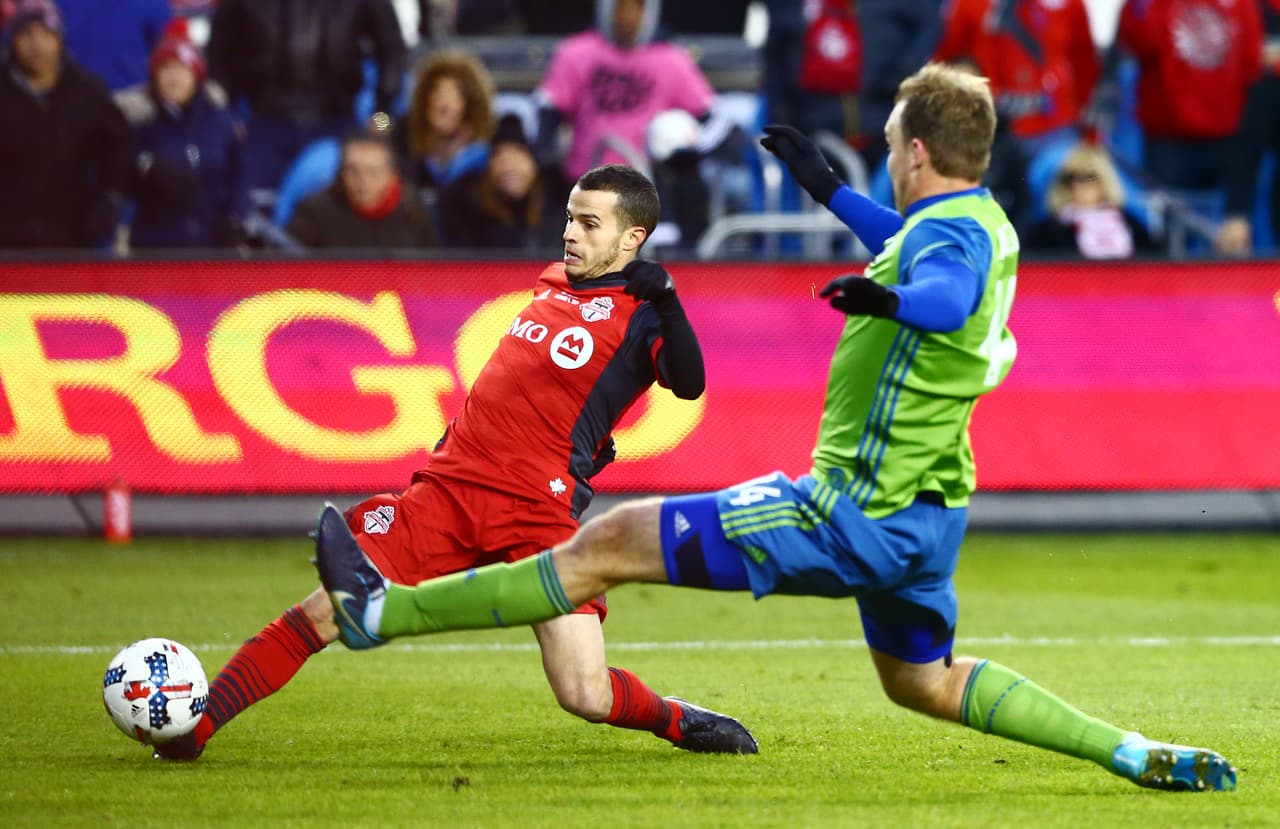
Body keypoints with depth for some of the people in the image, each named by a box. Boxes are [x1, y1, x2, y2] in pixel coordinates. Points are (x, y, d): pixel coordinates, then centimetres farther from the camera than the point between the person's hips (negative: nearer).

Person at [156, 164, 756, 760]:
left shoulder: (639, 317, -2)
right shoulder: (551, 283, 18)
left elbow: (689, 384, -22)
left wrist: (666, 302, -32)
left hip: (539, 511, -5)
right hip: (450, 486, 5)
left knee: (586, 696, -16)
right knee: (322, 615, -8)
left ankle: (677, 720, 15)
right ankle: (190, 730, -4)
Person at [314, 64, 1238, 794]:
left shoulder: (948, 229, -20)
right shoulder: (983, 225, 10)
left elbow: (947, 293, -44)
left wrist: (889, 298, -62)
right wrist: (830, 191, 40)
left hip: (857, 510, -9)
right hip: (928, 508, 9)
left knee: (611, 542, -5)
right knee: (922, 682, 27)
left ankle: (383, 610, -2)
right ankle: (1138, 755, 17)